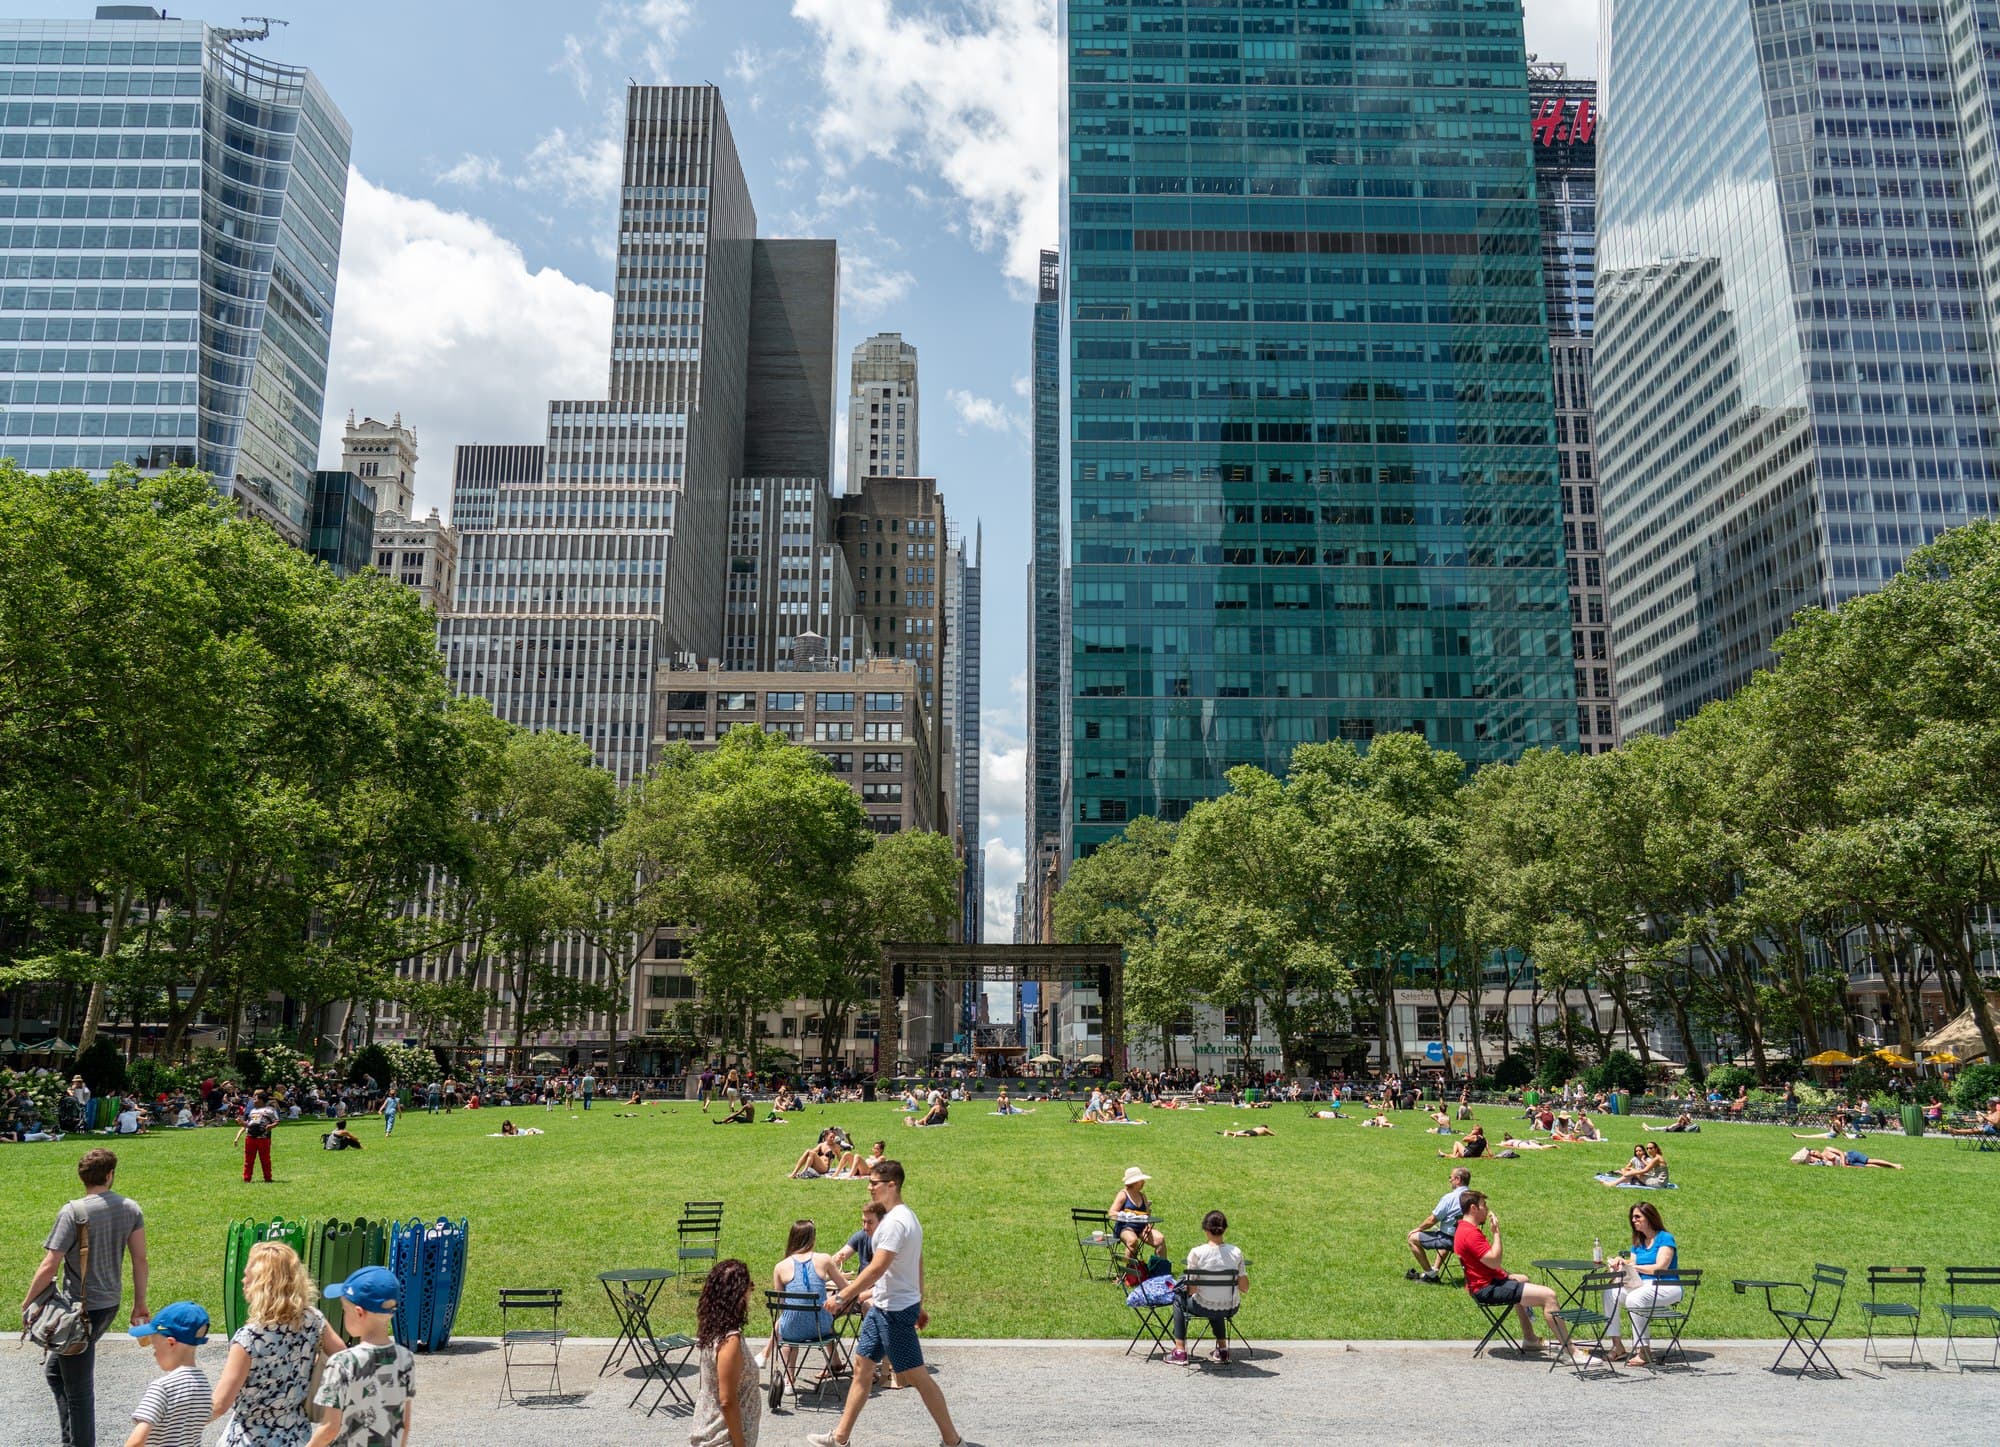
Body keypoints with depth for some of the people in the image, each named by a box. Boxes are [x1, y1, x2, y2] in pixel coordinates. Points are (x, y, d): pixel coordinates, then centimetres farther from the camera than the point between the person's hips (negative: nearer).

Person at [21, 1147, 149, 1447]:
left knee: (78, 1388, 5)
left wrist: (27, 1303, -2)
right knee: (54, 1370, 24)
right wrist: (140, 1304, 12)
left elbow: (49, 1267, -17)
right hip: (110, 1304, 7)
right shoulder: (131, 1208, 0)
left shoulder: (73, 1212, -16)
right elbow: (140, 1259, 4)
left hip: (82, 1308, -7)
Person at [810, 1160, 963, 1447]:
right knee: (863, 1366, 14)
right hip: (882, 1307, 10)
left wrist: (842, 1296, -24)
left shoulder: (895, 1222, -22)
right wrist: (918, 1304, 22)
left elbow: (877, 1268, -28)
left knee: (917, 1375, -1)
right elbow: (919, 1265, 16)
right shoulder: (908, 1216, 10)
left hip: (895, 1310, -10)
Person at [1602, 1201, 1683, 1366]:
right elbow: (1632, 1270, 12)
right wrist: (1622, 1263, -10)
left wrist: (1633, 1266, -15)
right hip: (1643, 1285, 7)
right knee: (1610, 1293, -14)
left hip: (1666, 1287, -7)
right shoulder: (1638, 1243, 18)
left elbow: (1660, 1267, -15)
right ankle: (1616, 1343, -13)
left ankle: (1643, 1350, -29)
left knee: (1634, 1299, -34)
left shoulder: (1665, 1238, -4)